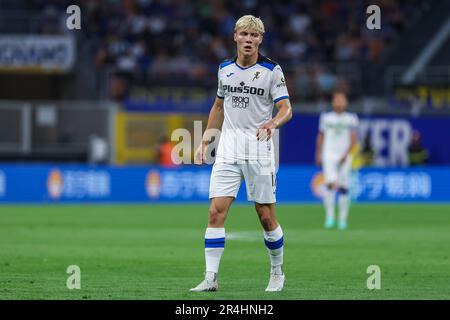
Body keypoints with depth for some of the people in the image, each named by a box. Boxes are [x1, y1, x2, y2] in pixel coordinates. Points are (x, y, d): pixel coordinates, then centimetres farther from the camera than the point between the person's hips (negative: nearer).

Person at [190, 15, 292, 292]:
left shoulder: (272, 70, -4)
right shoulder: (225, 69, 10)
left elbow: (286, 109, -9)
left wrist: (274, 122, -31)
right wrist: (205, 140, 19)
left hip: (258, 149, -3)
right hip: (228, 147, 3)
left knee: (266, 216, 1)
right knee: (216, 212, -9)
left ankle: (277, 273, 21)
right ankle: (211, 278, -8)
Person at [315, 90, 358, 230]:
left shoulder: (351, 118, 3)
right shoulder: (326, 117, 8)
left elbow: (354, 138, -2)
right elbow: (320, 136, 17)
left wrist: (346, 154, -14)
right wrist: (318, 155, 15)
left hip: (344, 156, 0)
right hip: (328, 155, 0)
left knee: (343, 187, 1)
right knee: (331, 183, -18)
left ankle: (343, 218, 10)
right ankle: (329, 215, -11)